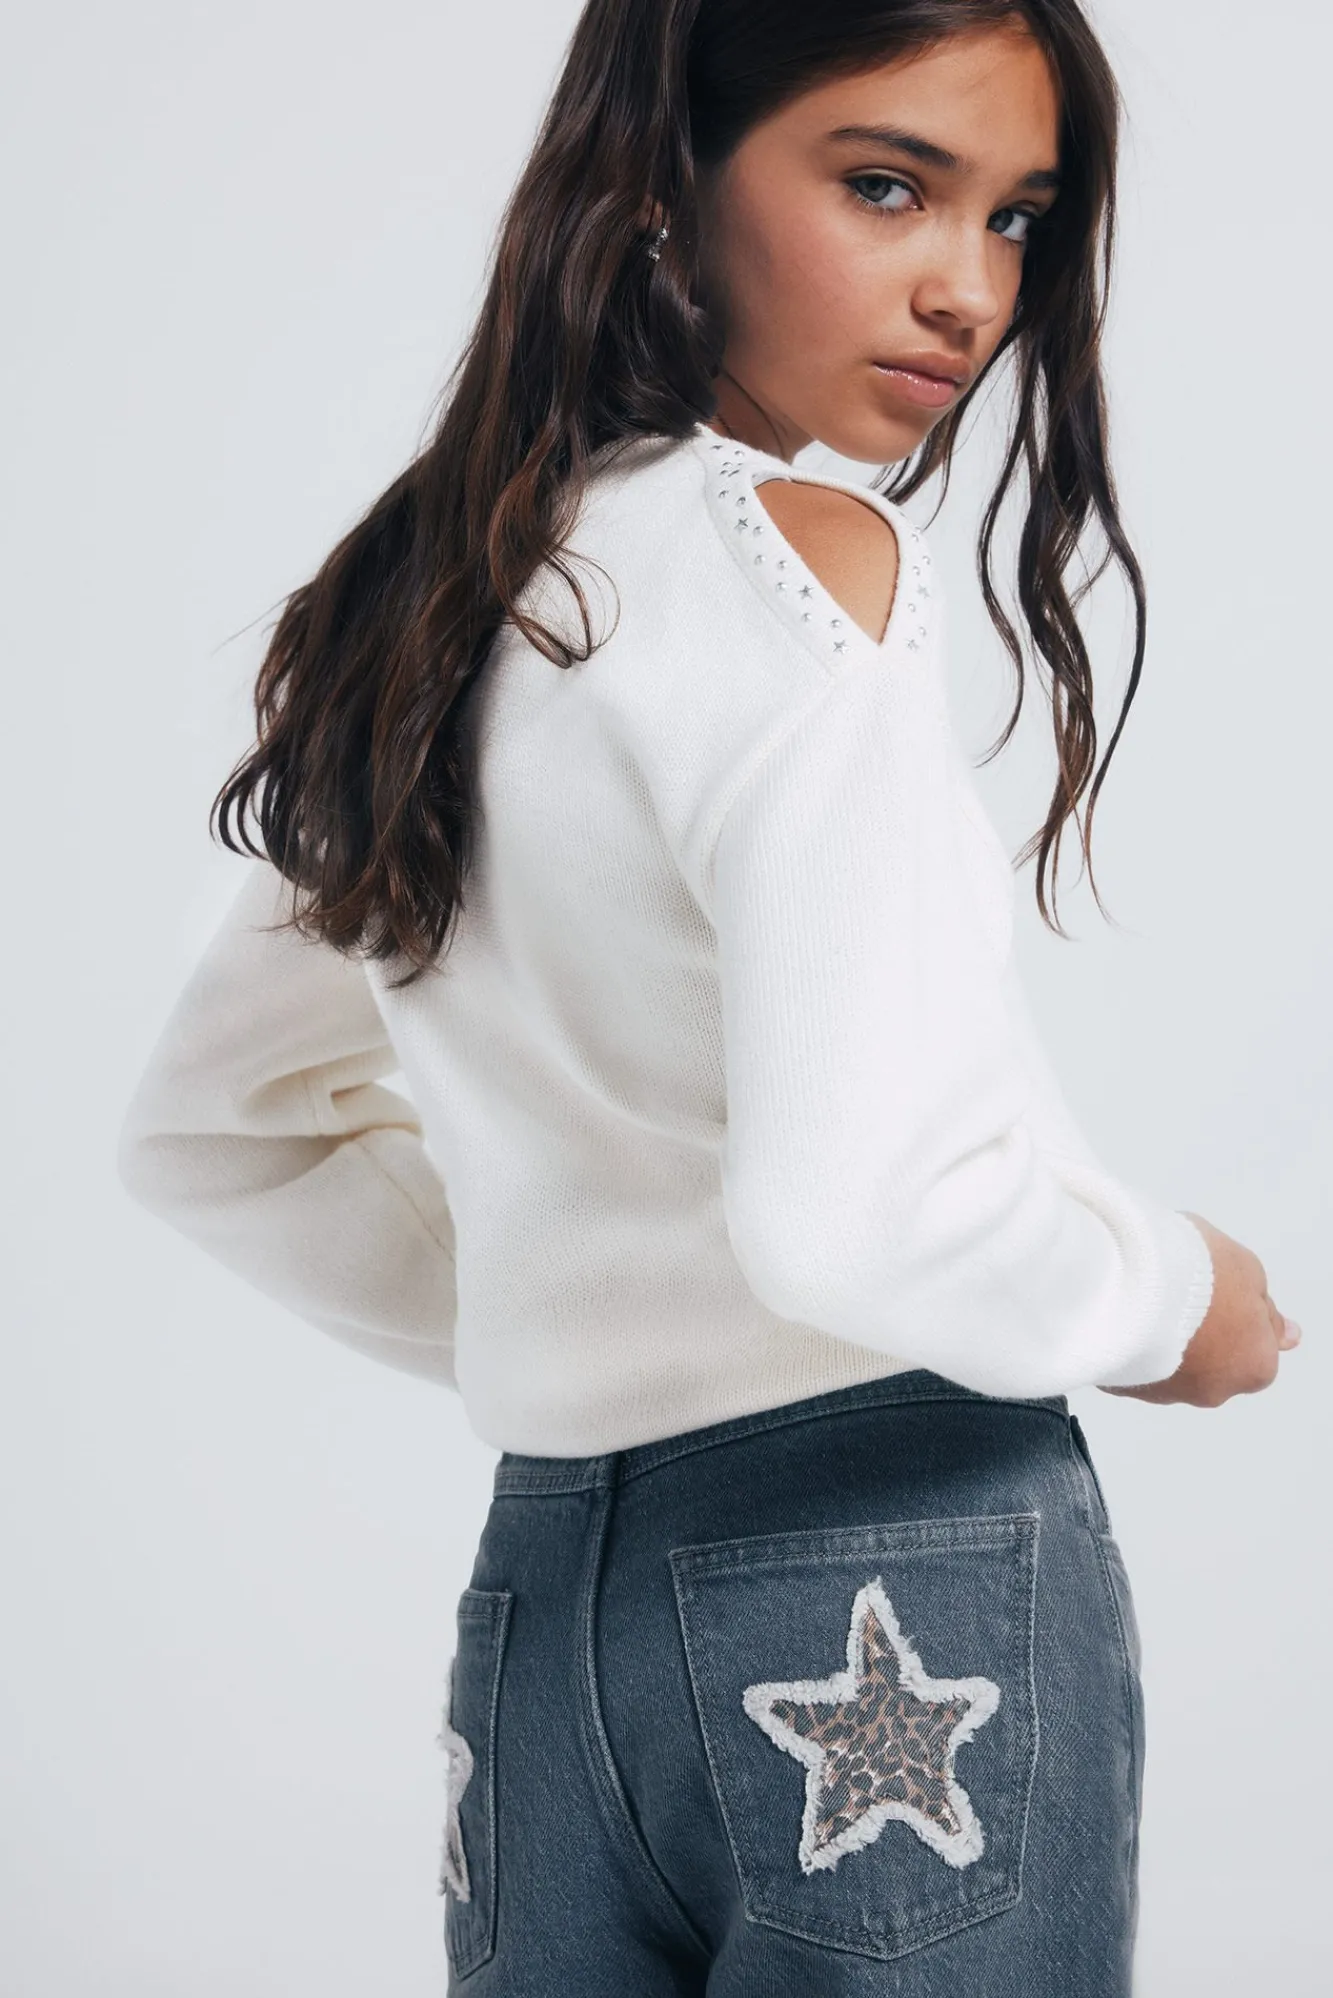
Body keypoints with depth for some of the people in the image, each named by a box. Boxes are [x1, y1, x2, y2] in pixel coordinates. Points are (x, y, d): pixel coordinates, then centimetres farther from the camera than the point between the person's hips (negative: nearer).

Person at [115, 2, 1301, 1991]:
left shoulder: (429, 613, 10)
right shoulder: (804, 557, -15)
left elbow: (203, 1130, 20)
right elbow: (846, 1205, -27)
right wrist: (1172, 1297, -9)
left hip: (539, 1590, 7)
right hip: (902, 1597, -7)